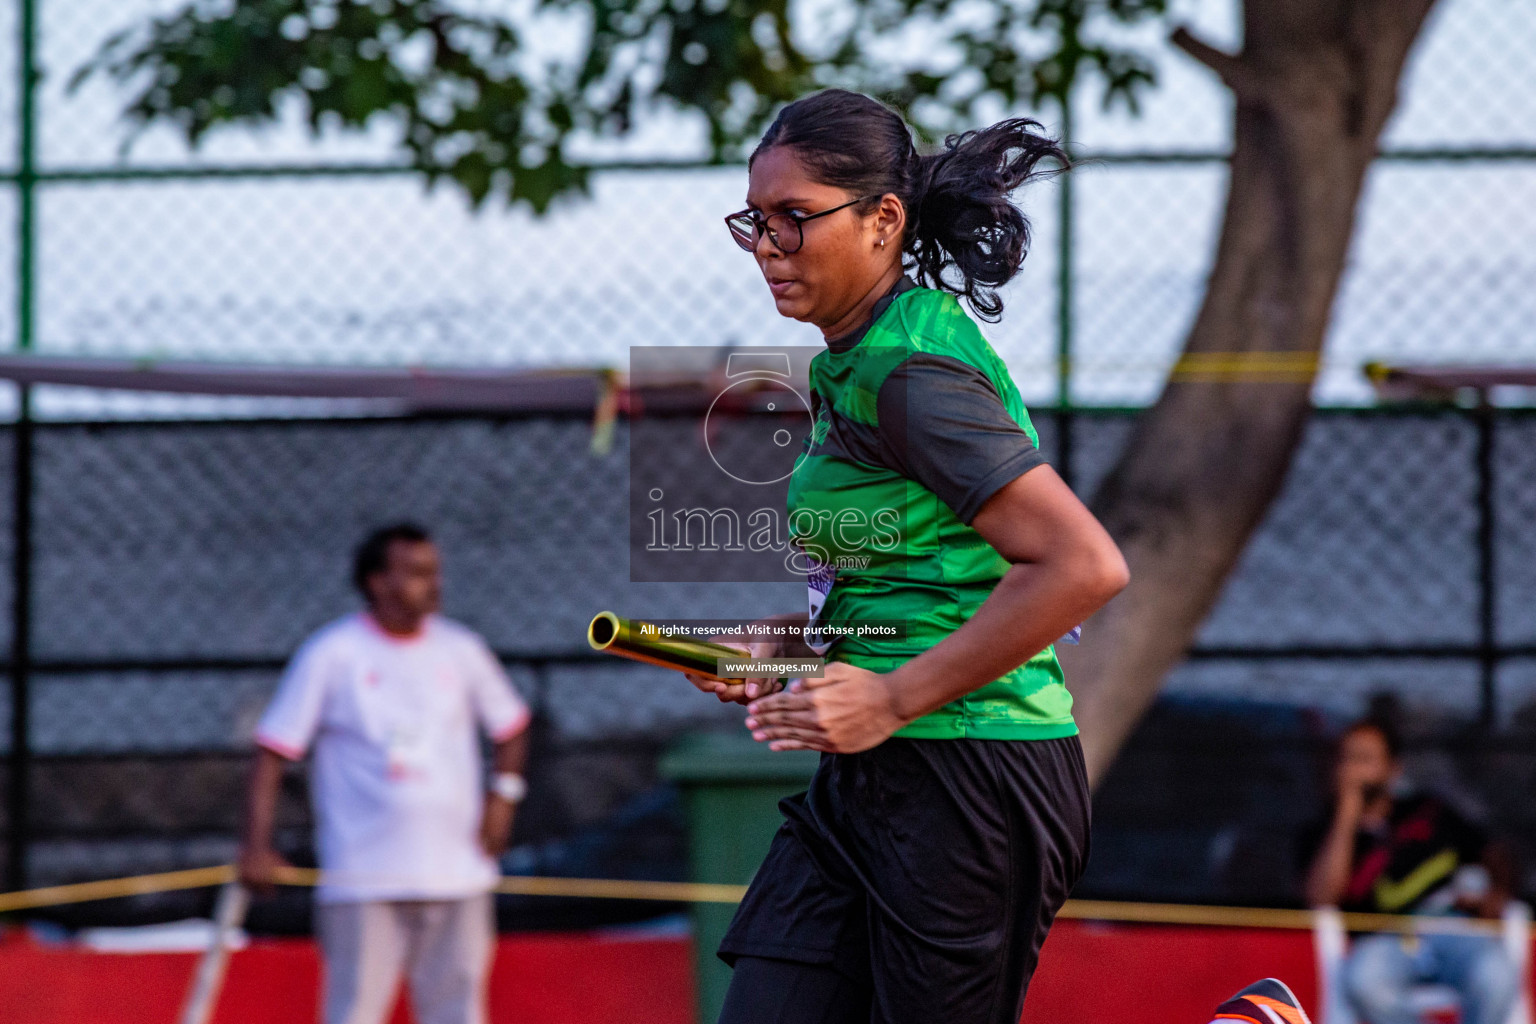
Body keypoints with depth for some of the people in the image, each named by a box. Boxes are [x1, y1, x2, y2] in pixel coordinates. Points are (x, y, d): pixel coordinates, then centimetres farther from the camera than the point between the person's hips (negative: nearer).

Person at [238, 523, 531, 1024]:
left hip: (457, 875, 4)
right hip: (363, 883, -4)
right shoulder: (330, 654, -3)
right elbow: (273, 749, -4)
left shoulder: (461, 650, 8)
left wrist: (503, 791, 5)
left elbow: (510, 723, 22)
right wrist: (257, 845, -13)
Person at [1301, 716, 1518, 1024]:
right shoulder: (1323, 837, 17)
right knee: (1363, 980, -39)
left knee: (1495, 976, -34)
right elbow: (1321, 898, -3)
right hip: (1385, 943, -1)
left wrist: (1494, 897, 4)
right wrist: (1347, 814, -1)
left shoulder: (1427, 812, 25)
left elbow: (1492, 854, 28)